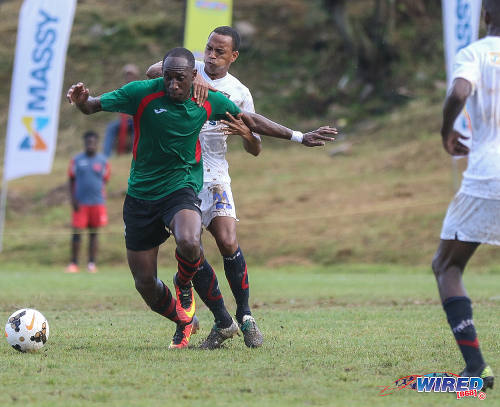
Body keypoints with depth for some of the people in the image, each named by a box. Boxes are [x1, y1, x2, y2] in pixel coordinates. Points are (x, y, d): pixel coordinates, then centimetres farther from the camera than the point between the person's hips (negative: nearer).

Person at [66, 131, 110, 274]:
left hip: (97, 202, 1)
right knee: (77, 233, -5)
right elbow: (72, 180, 7)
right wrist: (73, 199, -3)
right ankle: (73, 264, -1)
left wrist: (101, 198, 3)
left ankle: (92, 264, 9)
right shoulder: (76, 160, 4)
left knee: (94, 233, 4)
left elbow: (104, 181, 12)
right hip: (80, 203, -1)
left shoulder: (102, 161, 6)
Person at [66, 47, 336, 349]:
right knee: (145, 283, 1)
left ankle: (184, 285, 2)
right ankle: (184, 323, 31)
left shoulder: (209, 102, -3)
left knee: (189, 242, -35)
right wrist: (82, 101, -30)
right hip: (140, 196, 1)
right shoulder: (142, 93, -11)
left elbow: (251, 121, 12)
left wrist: (299, 137, 15)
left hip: (181, 188, -1)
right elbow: (95, 106, -5)